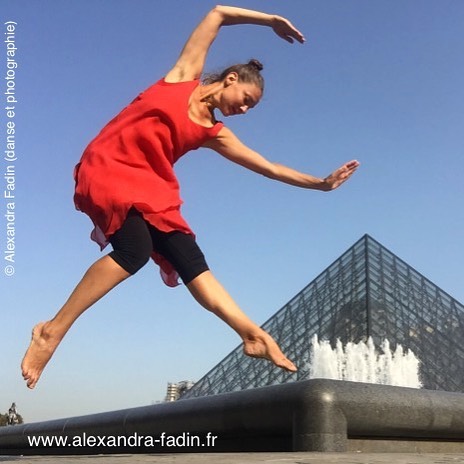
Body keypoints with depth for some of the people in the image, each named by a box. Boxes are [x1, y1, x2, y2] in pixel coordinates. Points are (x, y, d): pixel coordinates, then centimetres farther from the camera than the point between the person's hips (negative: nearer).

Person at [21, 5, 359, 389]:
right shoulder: (184, 75, 8)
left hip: (151, 190, 6)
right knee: (136, 249, -29)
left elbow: (269, 167, 18)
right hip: (107, 170, -5)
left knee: (191, 261, -9)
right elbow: (218, 13, 12)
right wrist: (271, 21, 17)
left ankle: (253, 334, -12)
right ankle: (53, 330, -22)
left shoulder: (213, 134, 16)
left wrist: (322, 183, 16)